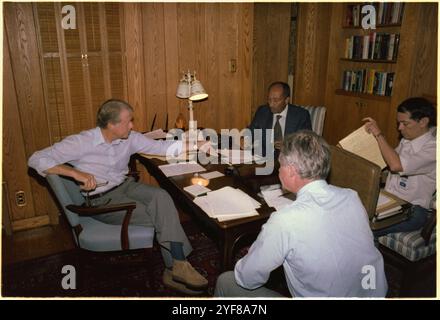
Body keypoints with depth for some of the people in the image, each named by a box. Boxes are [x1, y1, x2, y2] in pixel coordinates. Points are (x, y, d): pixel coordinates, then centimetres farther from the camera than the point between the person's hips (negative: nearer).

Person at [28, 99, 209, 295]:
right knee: (161, 216, -22)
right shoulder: (81, 142, -14)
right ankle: (177, 267, -4)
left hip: (125, 186, 5)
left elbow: (161, 147, 6)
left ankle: (177, 267, -26)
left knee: (161, 196, -26)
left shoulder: (129, 138, 0)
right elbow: (36, 160, -16)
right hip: (100, 200, -5)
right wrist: (75, 172, -30)